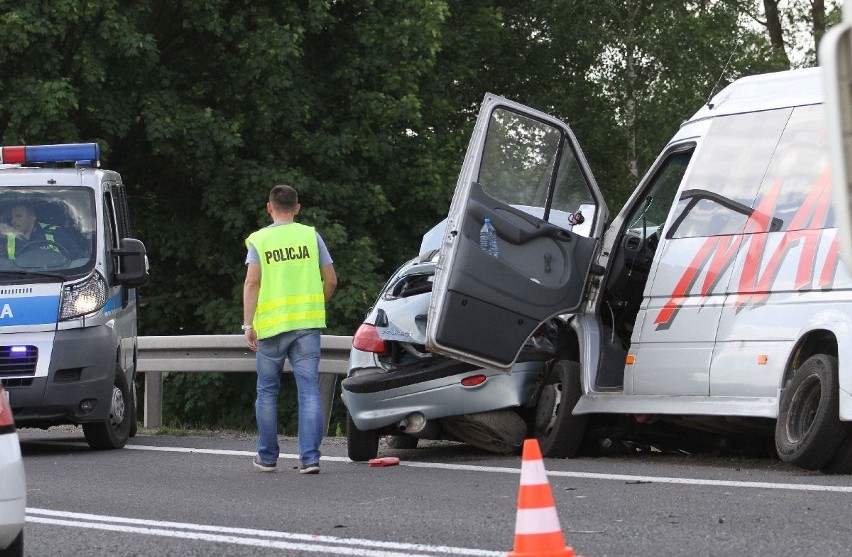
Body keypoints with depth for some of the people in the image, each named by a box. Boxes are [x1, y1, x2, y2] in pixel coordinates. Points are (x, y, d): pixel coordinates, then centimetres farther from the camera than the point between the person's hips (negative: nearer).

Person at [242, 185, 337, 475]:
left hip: (272, 325, -1)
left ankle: (267, 457, 18)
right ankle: (310, 458, -8)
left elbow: (252, 283, -9)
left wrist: (248, 324, -8)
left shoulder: (258, 239, 0)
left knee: (267, 392, 12)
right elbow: (331, 280, 5)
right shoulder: (311, 236, 5)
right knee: (309, 390, 0)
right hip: (307, 323, 1)